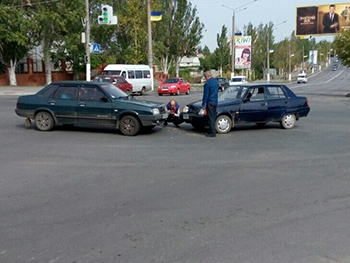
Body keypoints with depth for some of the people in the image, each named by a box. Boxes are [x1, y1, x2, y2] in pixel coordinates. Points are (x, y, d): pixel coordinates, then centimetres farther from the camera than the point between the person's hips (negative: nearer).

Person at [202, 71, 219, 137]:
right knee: (213, 117, 13)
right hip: (215, 102, 8)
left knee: (211, 118, -4)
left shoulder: (207, 83, -15)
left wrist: (203, 104, -9)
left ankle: (213, 133, -3)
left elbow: (205, 95, -14)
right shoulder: (216, 81, 11)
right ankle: (211, 131, 20)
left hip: (210, 102, -8)